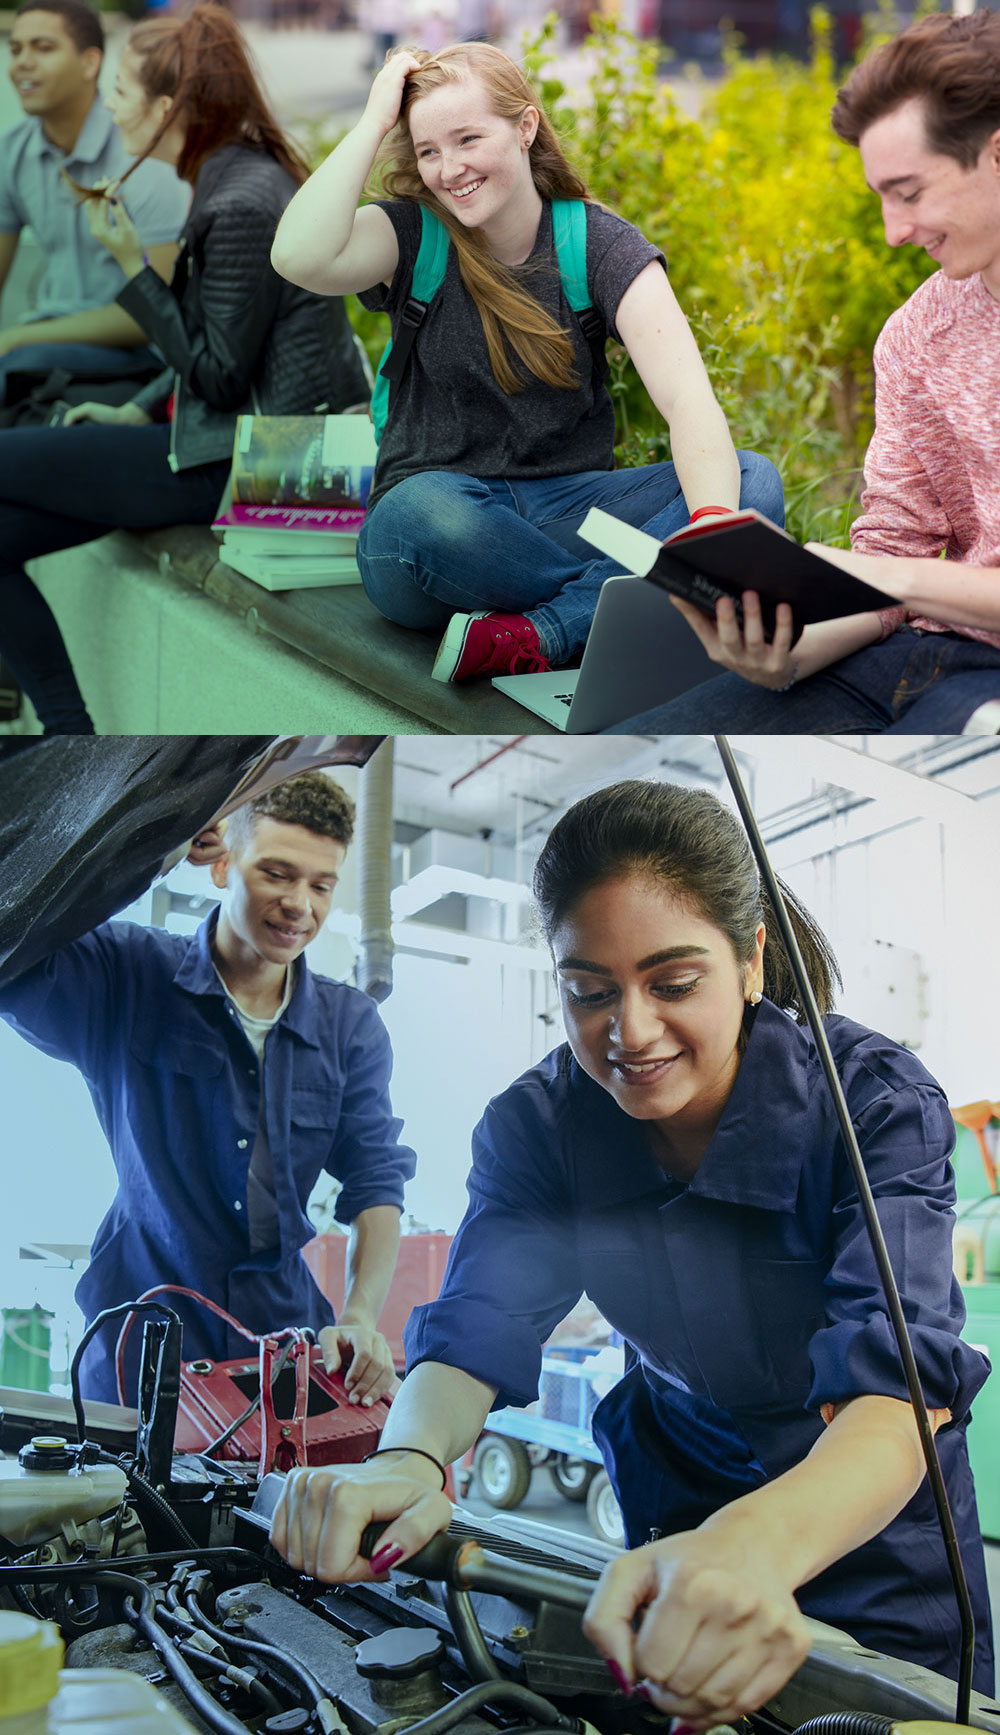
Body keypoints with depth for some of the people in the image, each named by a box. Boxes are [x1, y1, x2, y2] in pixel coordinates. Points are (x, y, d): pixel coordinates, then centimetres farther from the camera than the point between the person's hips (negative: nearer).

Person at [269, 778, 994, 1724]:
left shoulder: (875, 1098, -28)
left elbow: (899, 1379, -42)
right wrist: (406, 1461, -53)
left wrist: (761, 1542, -64)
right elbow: (476, 1324, -28)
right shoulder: (538, 1123, -16)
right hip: (674, 1495, 3)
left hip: (875, 1524, -2)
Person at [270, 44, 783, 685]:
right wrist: (374, 120, -14)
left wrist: (714, 534, -36)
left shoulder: (600, 243, -1)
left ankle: (535, 637, -32)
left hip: (565, 510, 2)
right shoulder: (411, 235, 0)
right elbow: (300, 258, -24)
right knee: (420, 513, -39)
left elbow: (689, 397, -16)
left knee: (755, 482, -22)